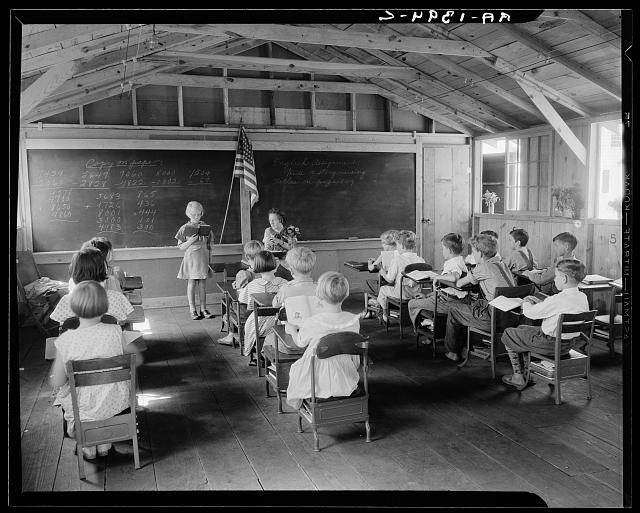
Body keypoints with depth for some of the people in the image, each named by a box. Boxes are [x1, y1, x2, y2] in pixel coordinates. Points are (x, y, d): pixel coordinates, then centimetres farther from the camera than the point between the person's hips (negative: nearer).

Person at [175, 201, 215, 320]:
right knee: (192, 284, 0)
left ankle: (203, 309, 14)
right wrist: (191, 241, -18)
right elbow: (181, 247, -2)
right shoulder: (185, 228, -2)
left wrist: (210, 260, 9)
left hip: (203, 258, 3)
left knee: (203, 284, 6)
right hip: (191, 258, -3)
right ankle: (193, 310, 8)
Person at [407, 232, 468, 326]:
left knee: (412, 304, 3)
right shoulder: (460, 259, 7)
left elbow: (454, 277, -45)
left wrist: (438, 277, -29)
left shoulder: (454, 264, -23)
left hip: (448, 301, -10)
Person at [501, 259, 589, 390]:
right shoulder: (583, 297, -4)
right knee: (522, 330, 27)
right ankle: (525, 372, 30)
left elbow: (530, 313, -18)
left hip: (550, 344, -9)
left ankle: (519, 377, 17)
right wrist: (539, 302, 8)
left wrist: (526, 303, 2)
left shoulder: (557, 300, -29)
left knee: (508, 334, 11)